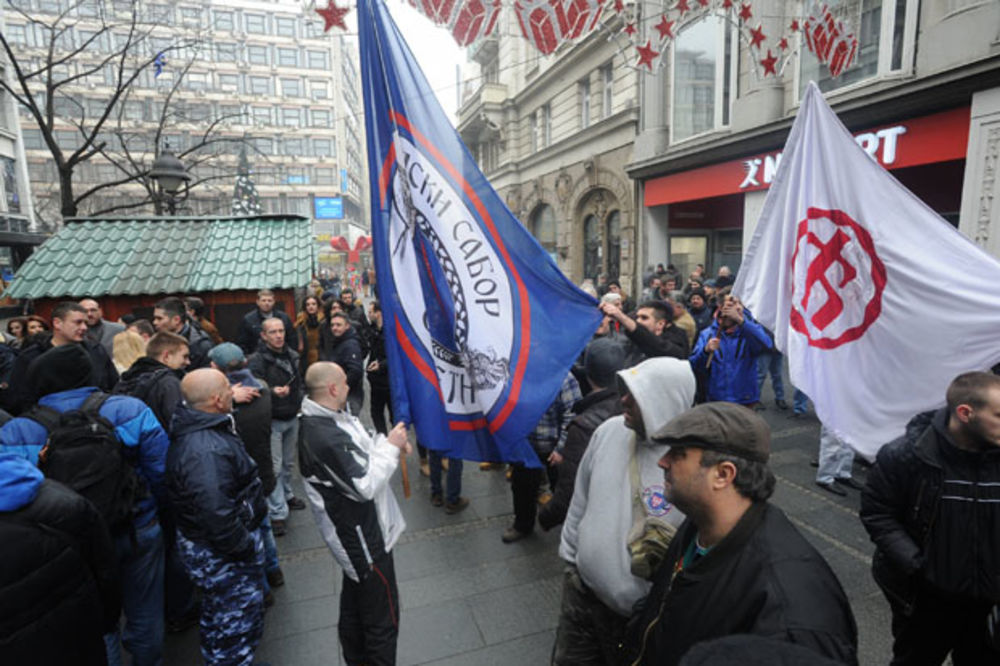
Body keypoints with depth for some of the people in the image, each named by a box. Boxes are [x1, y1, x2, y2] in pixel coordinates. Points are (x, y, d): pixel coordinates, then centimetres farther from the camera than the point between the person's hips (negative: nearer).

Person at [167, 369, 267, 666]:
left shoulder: (199, 430, 1)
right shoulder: (206, 449, -33)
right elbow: (215, 513, -36)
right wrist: (245, 548, -23)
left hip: (213, 546, 11)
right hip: (225, 557, -11)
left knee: (218, 618, 31)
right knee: (238, 626, 8)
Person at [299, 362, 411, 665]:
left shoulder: (320, 419, -1)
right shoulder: (326, 438, -32)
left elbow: (359, 453, 8)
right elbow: (366, 485, -28)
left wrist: (390, 443, -7)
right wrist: (390, 447, -19)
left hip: (352, 531, 10)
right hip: (363, 537, -10)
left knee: (354, 603, 28)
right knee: (382, 614, 8)